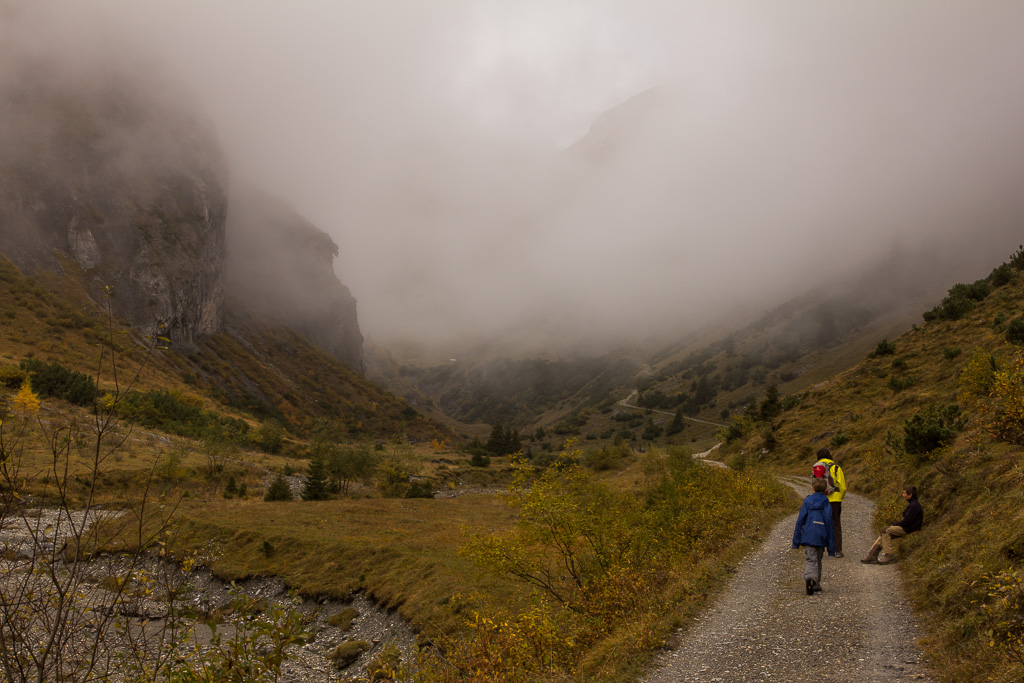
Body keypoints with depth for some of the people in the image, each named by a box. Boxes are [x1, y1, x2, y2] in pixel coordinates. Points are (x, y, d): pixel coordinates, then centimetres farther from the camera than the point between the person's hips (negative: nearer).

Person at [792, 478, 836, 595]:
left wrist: (796, 541, 3)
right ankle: (816, 584, 24)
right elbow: (830, 525, 3)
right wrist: (831, 547, 8)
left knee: (810, 560, -4)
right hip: (821, 538, 2)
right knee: (818, 561, 19)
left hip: (808, 537, -2)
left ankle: (809, 578, -32)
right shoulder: (827, 504, 3)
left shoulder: (807, 501, 1)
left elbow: (800, 521, -1)